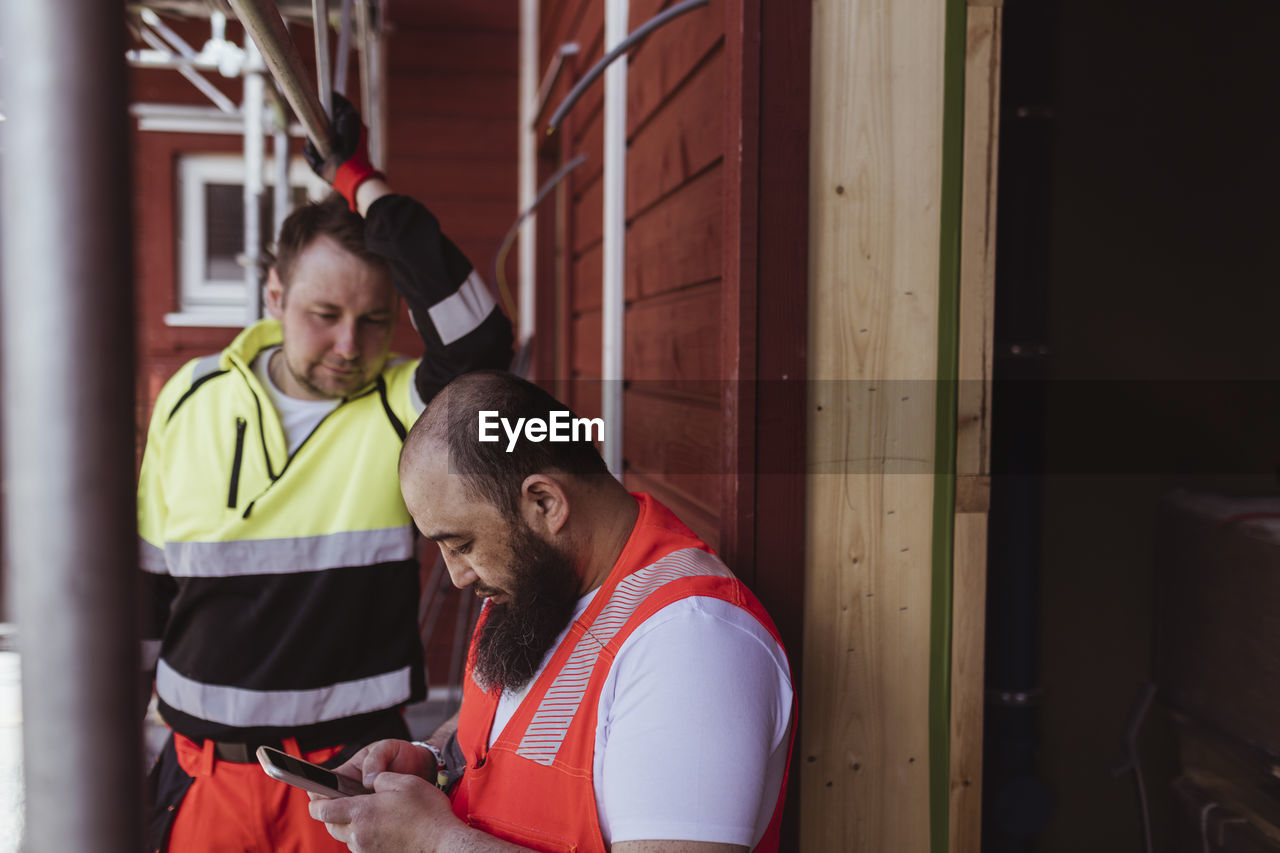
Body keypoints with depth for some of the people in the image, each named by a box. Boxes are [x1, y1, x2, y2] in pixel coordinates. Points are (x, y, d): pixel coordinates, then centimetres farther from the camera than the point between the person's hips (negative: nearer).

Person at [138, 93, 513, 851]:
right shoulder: (191, 398, -2)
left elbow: (479, 339, -35)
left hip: (355, 774, -2)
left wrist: (362, 183, -25)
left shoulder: (402, 406, -13)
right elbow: (145, 581, 8)